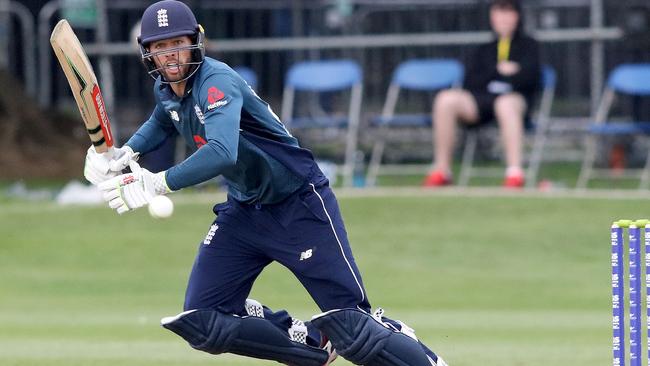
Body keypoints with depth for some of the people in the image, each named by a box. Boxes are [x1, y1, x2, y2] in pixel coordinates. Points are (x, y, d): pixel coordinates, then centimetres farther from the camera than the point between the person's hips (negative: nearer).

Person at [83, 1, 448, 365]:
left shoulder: (216, 82, -26)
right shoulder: (165, 88, 0)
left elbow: (222, 153, -44)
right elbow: (163, 121, 26)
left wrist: (159, 184, -51)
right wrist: (126, 153, 7)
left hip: (300, 205, -8)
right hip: (243, 209, 8)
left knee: (350, 327, -13)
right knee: (203, 324, -2)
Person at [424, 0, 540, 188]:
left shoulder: (529, 46, 19)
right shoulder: (483, 51, 28)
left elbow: (530, 77, 1)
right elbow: (469, 83, 12)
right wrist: (499, 71, 1)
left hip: (516, 98, -3)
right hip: (480, 101, 3)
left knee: (506, 103, -42)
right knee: (446, 99, -27)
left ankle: (515, 173, -50)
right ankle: (441, 171, -24)